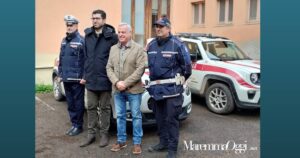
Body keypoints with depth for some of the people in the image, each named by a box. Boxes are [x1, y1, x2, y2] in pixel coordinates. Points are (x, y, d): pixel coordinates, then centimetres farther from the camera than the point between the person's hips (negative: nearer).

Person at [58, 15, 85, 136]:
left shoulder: (81, 41, -9)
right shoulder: (64, 41, 14)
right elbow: (61, 59, 17)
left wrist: (84, 76, -17)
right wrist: (60, 73, 14)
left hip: (77, 78, -7)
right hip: (66, 78, 7)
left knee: (78, 103, 4)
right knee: (70, 103, 14)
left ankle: (78, 126, 17)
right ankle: (73, 124, 27)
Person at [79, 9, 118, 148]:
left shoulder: (112, 36, -9)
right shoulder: (88, 35, 7)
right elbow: (86, 57, 13)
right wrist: (85, 75, 11)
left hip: (104, 79, -4)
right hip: (90, 79, 5)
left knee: (104, 108, 9)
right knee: (91, 107, 13)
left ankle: (104, 134, 22)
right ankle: (91, 134, 25)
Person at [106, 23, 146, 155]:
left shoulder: (138, 49, -4)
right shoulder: (113, 49, 10)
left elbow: (140, 69, -13)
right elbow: (109, 68, 6)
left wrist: (126, 83, -17)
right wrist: (116, 82, -11)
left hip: (134, 89, -4)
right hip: (117, 89, 4)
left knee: (136, 116, 5)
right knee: (120, 116, 12)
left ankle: (137, 142, 17)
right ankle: (121, 141, 26)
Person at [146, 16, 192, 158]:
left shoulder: (177, 44, -8)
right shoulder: (151, 45, 11)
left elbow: (187, 65, -5)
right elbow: (147, 64, 20)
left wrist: (179, 80, 4)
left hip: (172, 89, -6)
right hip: (156, 88, 6)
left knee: (171, 119, 0)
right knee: (160, 118, 15)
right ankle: (163, 143, 31)